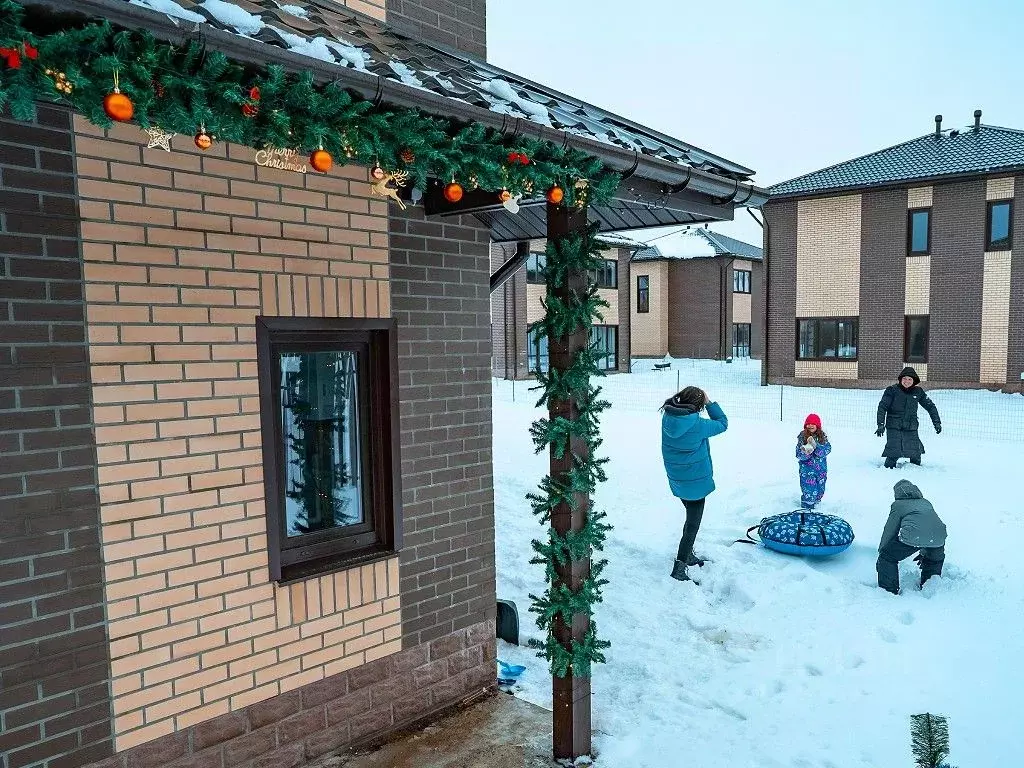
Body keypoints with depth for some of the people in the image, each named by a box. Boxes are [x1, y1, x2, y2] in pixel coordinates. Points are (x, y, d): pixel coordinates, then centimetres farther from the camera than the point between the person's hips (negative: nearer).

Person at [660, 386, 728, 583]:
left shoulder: (667, 418, -11)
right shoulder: (698, 425, -25)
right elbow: (722, 423, -9)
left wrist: (680, 397, -2)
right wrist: (709, 403, -5)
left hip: (677, 481, 6)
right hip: (695, 481, -6)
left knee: (692, 517, 26)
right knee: (692, 524, 6)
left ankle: (688, 555, 40)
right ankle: (679, 568, 6)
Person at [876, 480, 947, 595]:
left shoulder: (898, 505, 20)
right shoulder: (926, 503, 33)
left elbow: (889, 532, 18)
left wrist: (881, 552, 30)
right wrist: (924, 553, 51)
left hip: (913, 536, -5)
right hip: (938, 537, 5)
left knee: (887, 557, 14)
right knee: (935, 558, 38)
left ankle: (889, 591, 16)